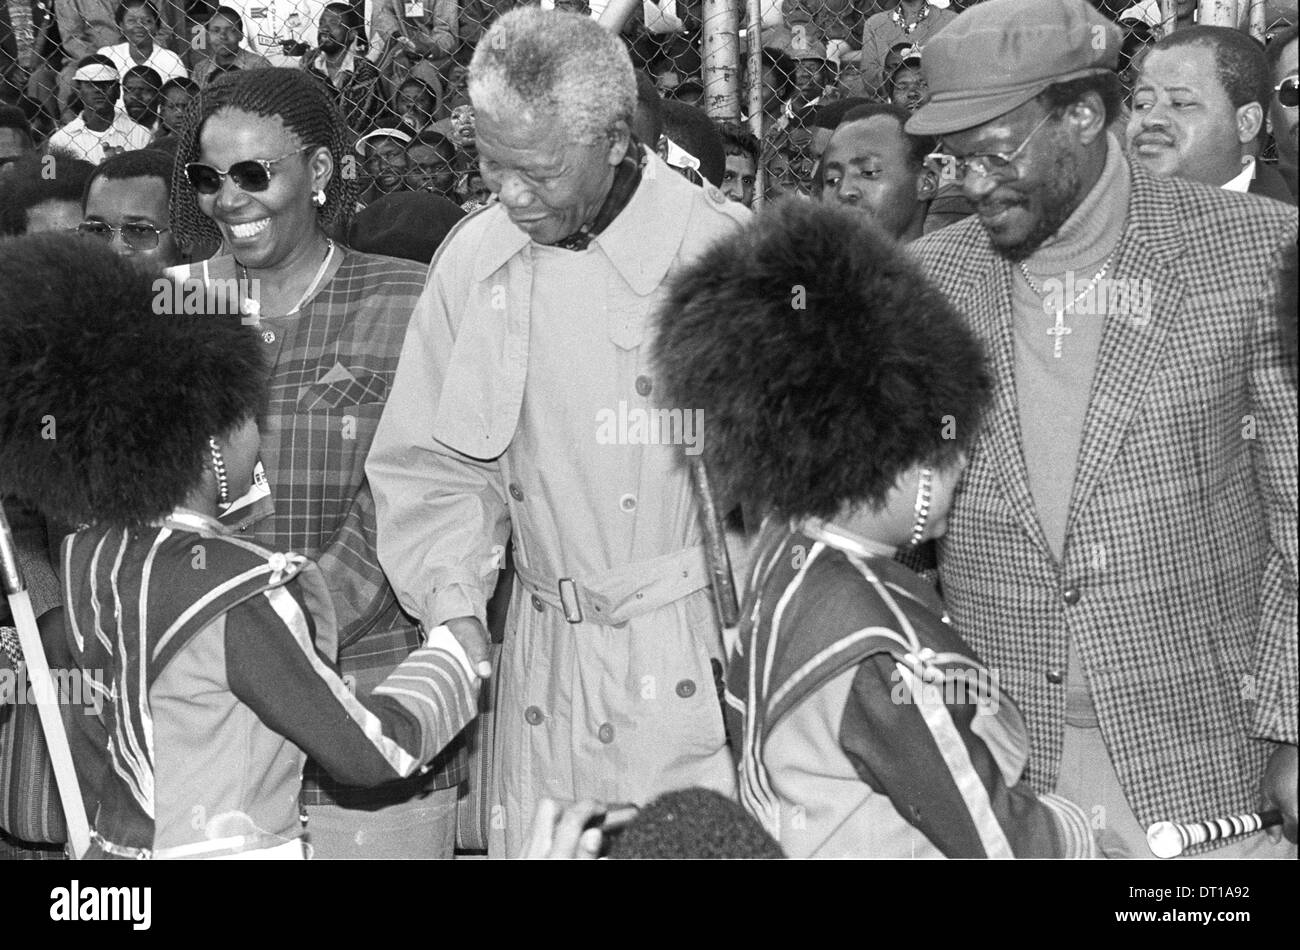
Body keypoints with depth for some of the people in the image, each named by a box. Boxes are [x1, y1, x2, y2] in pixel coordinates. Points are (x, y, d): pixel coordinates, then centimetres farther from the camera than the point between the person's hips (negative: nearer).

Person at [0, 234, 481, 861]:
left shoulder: (87, 557, -1)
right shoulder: (244, 599, -23)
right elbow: (371, 752, -14)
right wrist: (460, 642, -4)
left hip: (112, 848, 8)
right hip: (226, 849, -8)